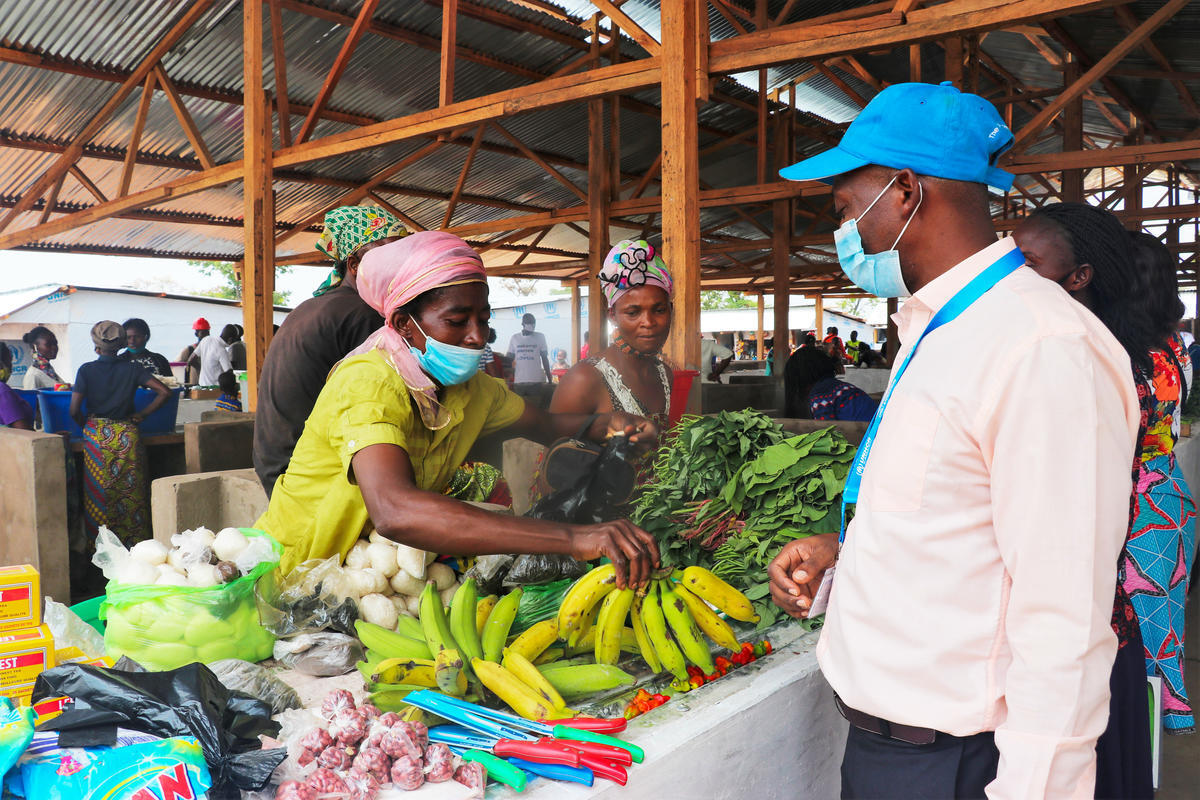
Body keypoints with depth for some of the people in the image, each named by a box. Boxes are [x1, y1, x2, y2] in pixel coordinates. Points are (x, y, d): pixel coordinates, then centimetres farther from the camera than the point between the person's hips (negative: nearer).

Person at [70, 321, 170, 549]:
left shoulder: (86, 370, -3)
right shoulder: (132, 369, 1)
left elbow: (74, 410, -7)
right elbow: (165, 392, -5)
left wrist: (86, 425, 12)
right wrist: (142, 415, 3)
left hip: (96, 435, -1)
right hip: (127, 434, 1)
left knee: (98, 493, 7)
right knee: (131, 490, 7)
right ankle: (134, 545, 12)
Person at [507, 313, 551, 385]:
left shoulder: (540, 337, 6)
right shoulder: (515, 338, 9)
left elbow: (545, 358, 7)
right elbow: (510, 360, 11)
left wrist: (549, 379, 3)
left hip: (537, 380, -1)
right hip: (519, 381, 1)